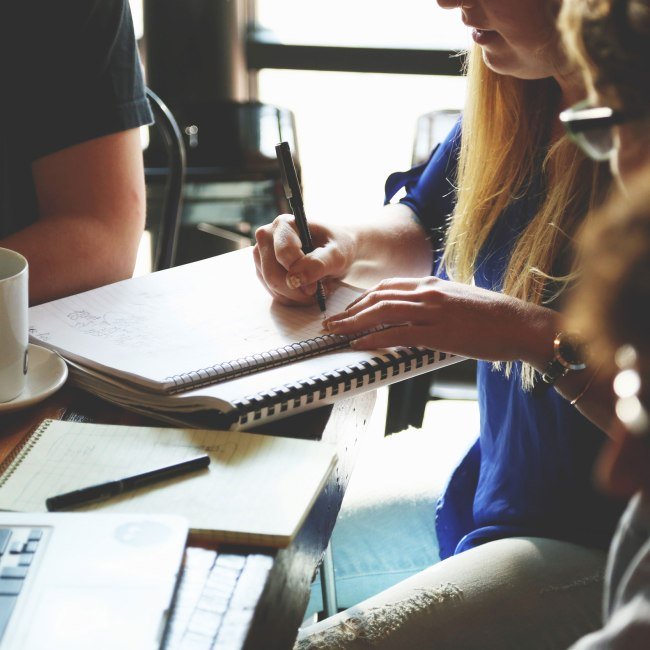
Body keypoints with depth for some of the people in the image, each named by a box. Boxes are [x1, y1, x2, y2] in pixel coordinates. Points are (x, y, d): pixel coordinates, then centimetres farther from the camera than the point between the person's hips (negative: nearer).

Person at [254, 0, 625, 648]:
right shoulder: (514, 104, 2)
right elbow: (424, 225, 21)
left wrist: (535, 331, -28)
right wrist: (346, 245, 1)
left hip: (603, 544, -7)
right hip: (488, 495, 8)